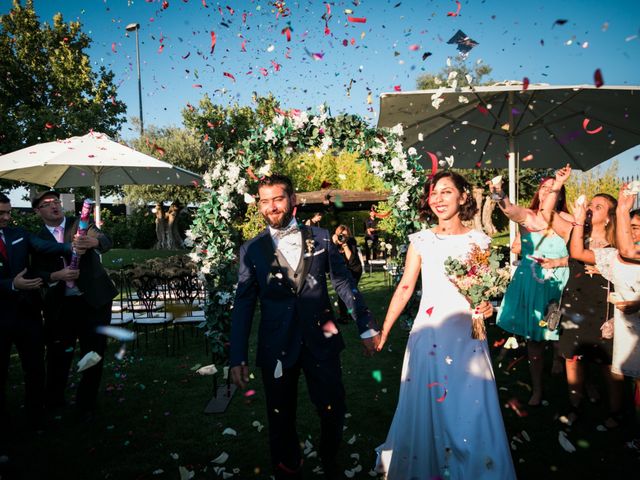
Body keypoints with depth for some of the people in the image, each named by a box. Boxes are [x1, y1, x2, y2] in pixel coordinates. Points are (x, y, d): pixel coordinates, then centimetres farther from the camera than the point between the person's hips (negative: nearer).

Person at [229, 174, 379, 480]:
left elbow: (344, 283, 5)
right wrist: (238, 357, -2)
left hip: (322, 340, 1)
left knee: (334, 411, 9)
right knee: (281, 419, 13)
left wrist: (366, 326, 1)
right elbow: (243, 306, 1)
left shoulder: (321, 237, 3)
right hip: (276, 348, 0)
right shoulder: (251, 250, 1)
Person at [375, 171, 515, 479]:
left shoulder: (478, 241, 2)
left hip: (467, 334, 0)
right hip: (429, 333, 0)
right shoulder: (420, 241, 1)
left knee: (469, 407, 6)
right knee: (426, 406, 9)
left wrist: (487, 306, -15)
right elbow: (405, 288, 2)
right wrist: (383, 332, 0)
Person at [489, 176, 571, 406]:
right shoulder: (527, 215, -1)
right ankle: (536, 389, 19)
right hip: (530, 283, 0)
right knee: (533, 338, 6)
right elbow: (510, 210, -25)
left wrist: (557, 262, -16)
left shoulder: (568, 221, -1)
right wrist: (499, 195, -46)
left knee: (559, 338, 6)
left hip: (558, 284, 0)